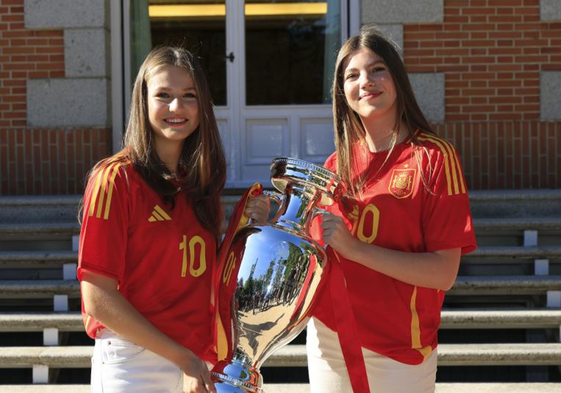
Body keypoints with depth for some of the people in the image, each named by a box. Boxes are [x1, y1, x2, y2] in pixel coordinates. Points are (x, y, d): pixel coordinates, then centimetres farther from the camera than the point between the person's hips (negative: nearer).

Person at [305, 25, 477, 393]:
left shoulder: (433, 156, -9)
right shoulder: (338, 163, 6)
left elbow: (444, 273, -16)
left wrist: (356, 248, -22)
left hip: (399, 351, -4)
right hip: (328, 338, 5)